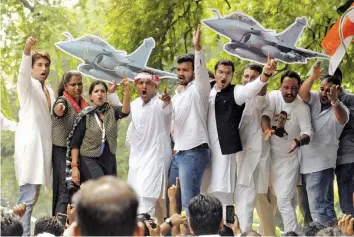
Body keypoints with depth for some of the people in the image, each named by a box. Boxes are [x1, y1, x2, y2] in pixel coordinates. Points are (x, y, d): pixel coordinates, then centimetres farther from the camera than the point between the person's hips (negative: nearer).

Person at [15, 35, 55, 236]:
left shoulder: (50, 91, 20)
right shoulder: (27, 85, -2)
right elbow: (24, 72, -26)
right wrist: (27, 51, -43)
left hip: (45, 145, 7)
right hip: (30, 144, -7)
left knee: (32, 196, 10)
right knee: (28, 196, -13)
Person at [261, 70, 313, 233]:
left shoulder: (302, 108, -16)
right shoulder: (274, 96, -8)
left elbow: (308, 132, -24)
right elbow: (265, 115, -21)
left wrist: (299, 141, -47)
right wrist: (267, 130, -43)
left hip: (288, 159, -5)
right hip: (271, 155, 5)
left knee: (284, 200, -13)